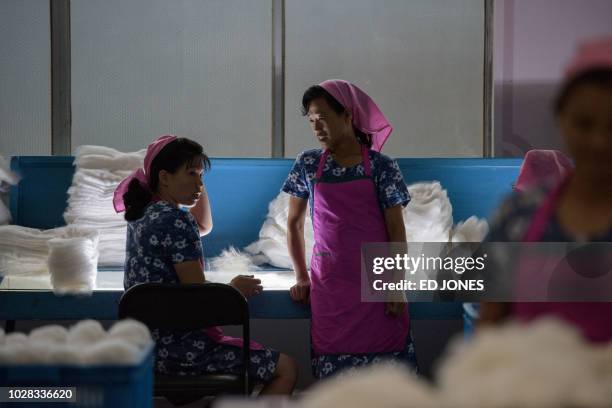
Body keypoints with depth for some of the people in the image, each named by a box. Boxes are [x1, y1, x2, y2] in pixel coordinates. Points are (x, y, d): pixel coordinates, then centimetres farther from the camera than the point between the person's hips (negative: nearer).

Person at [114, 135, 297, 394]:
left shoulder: (143, 213, 10)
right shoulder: (175, 221, -18)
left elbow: (204, 226, 28)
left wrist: (196, 183, 14)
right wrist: (236, 288, 0)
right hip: (177, 347, -10)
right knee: (286, 368, -5)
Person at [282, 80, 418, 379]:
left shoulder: (382, 167, -2)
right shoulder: (307, 166, 5)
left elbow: (396, 230, -1)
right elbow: (294, 223, 14)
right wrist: (302, 277, 9)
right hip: (329, 285, 2)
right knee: (333, 372, -2)